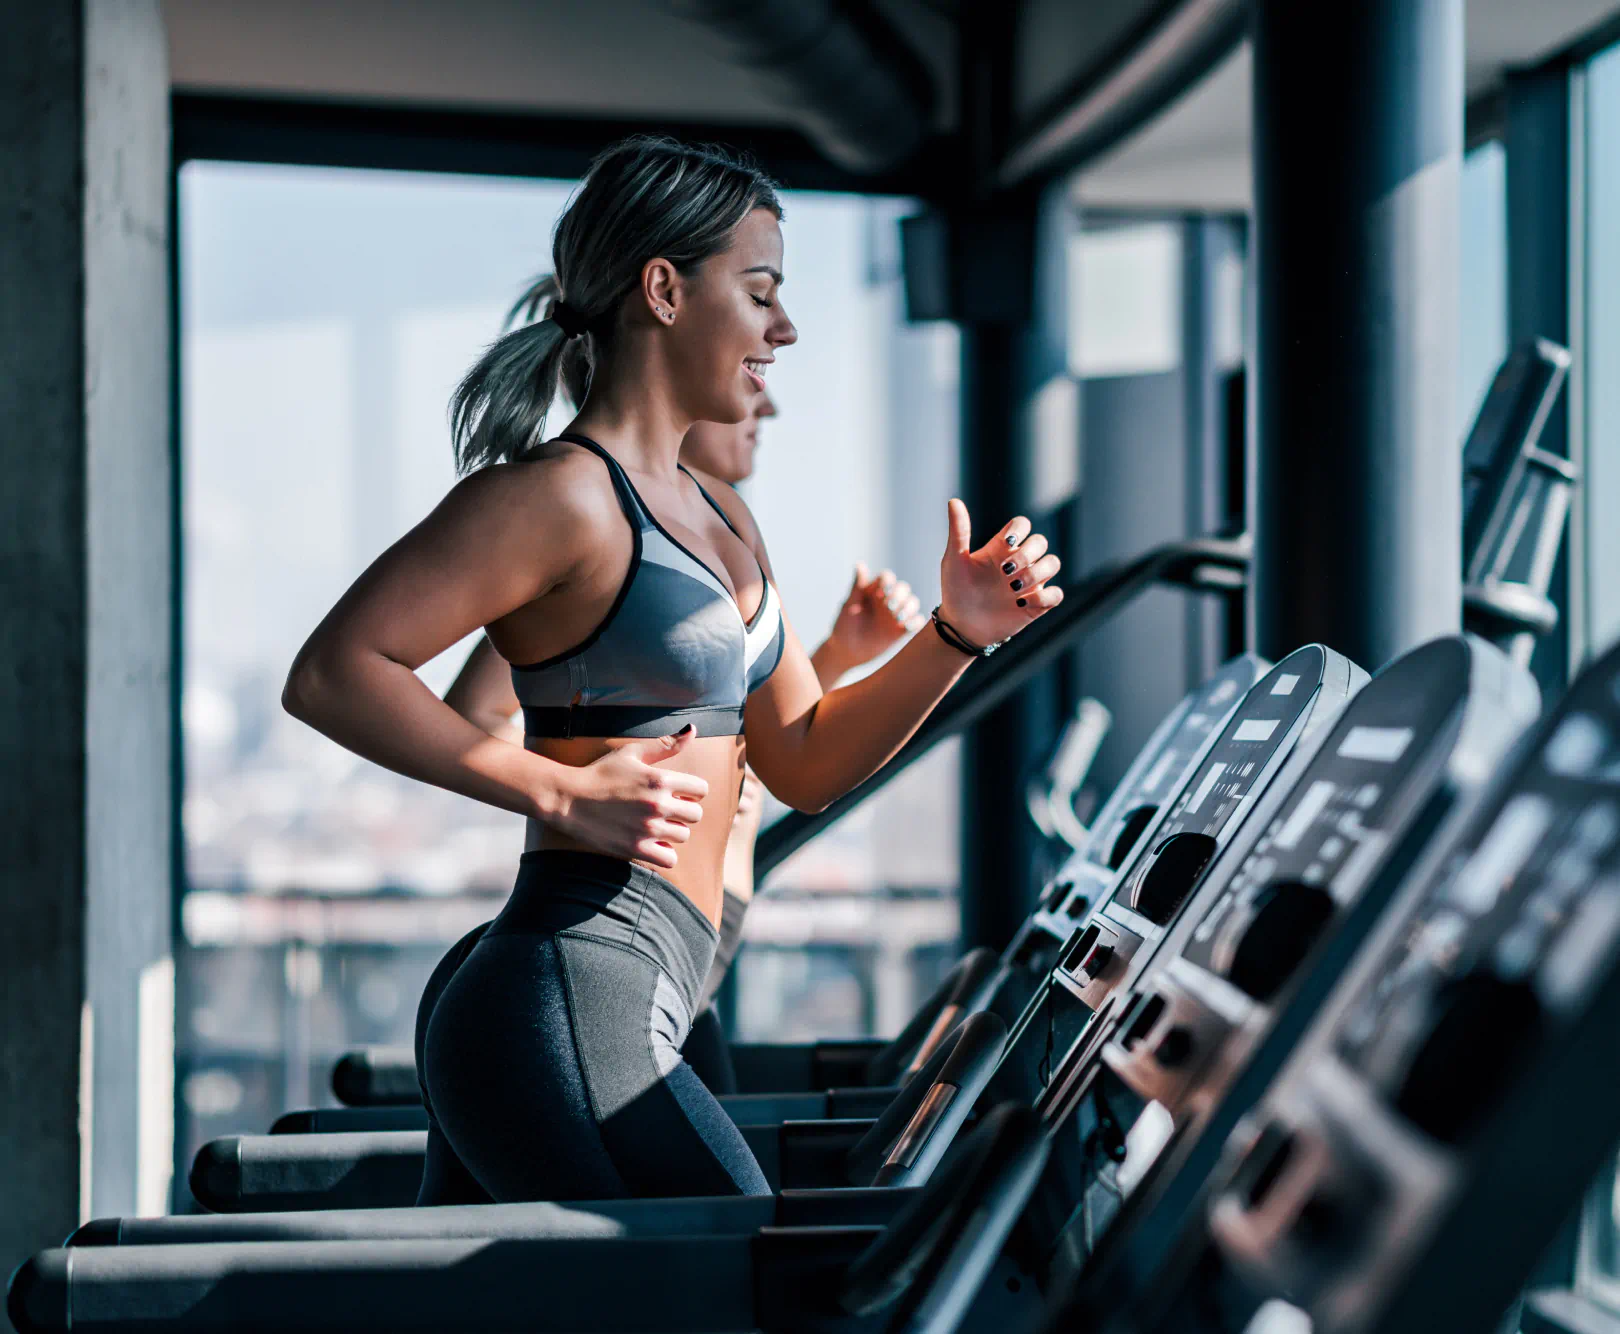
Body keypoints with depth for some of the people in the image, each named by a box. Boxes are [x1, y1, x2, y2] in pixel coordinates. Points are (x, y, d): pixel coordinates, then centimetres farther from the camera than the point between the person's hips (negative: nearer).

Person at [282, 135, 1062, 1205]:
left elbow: (806, 763, 22)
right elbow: (332, 672, -15)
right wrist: (562, 792, -21)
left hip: (618, 1018, 10)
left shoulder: (719, 519, 21)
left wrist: (960, 634, 9)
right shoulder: (559, 493, -9)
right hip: (565, 1021, -10)